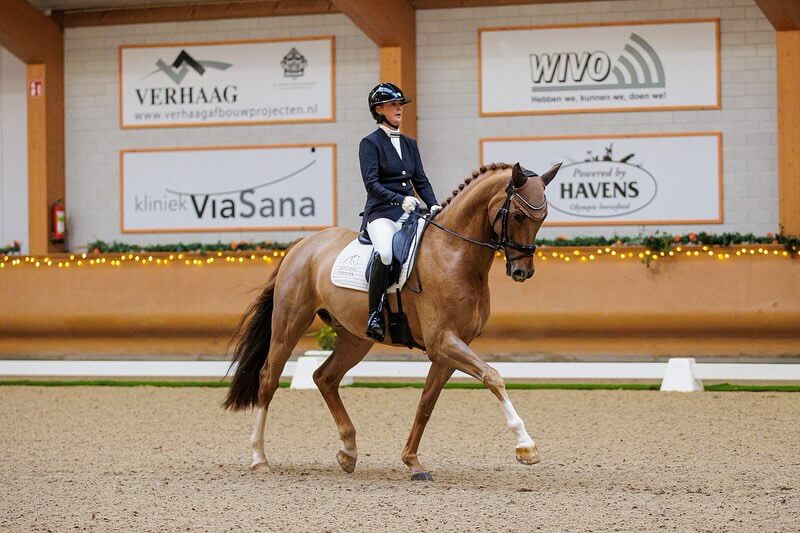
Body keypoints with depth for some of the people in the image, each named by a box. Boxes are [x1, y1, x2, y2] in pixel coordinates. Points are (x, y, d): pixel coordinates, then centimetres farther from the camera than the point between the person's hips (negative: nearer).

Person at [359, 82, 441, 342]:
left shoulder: (410, 144, 20)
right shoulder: (370, 143, 0)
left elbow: (421, 181, 16)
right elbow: (372, 184, -11)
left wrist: (433, 205, -3)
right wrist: (400, 200, -25)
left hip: (409, 213, 6)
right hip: (381, 213, -6)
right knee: (386, 253, -37)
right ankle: (374, 315, -27)